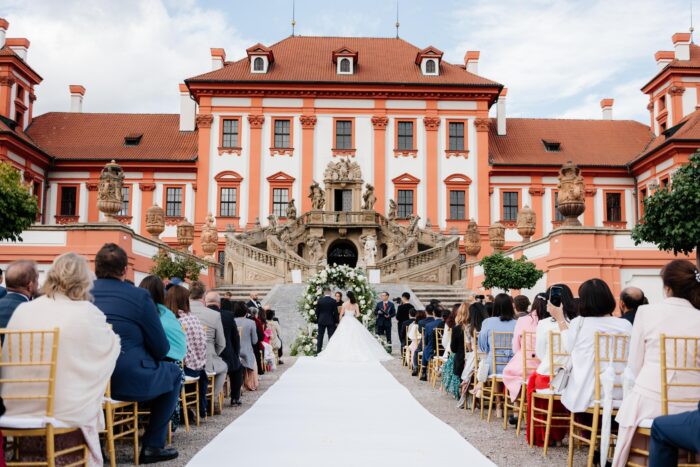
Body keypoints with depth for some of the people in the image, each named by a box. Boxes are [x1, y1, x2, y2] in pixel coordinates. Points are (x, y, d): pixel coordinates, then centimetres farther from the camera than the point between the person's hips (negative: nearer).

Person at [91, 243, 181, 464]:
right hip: (130, 381, -5)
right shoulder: (139, 296, -7)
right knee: (173, 372, 23)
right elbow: (161, 348, -4)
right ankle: (152, 446, 19)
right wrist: (150, 358, 18)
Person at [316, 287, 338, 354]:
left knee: (320, 336, 9)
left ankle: (318, 351, 10)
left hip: (321, 321, 2)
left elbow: (317, 311, 1)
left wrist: (318, 319, 13)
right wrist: (335, 321, 5)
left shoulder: (320, 300, -5)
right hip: (330, 321, -1)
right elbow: (335, 312, -5)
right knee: (331, 337, 4)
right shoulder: (333, 301, -9)